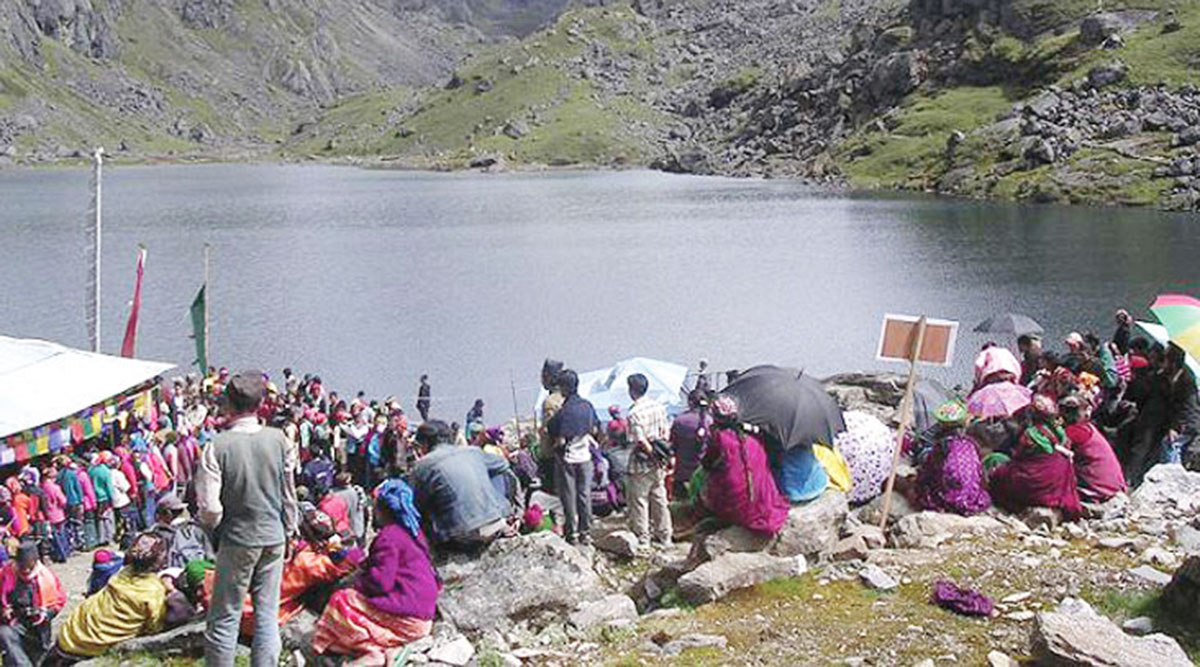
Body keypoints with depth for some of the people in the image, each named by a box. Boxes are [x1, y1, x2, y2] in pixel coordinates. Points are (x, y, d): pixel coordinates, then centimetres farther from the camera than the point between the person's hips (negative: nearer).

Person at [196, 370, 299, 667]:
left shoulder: (217, 446, -15)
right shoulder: (278, 439, -5)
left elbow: (209, 507, -15)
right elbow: (289, 494, 4)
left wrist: (213, 526, 7)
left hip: (237, 539, -3)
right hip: (274, 537, 3)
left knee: (224, 617, 7)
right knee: (267, 614, 10)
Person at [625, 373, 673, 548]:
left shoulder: (635, 413, -19)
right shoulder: (658, 406, 3)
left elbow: (641, 441, -21)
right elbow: (665, 431, 8)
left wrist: (653, 454, -9)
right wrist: (662, 454, 12)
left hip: (642, 463, -7)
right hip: (658, 463, 7)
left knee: (638, 500, 5)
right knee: (659, 499, 15)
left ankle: (642, 538, 10)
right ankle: (664, 537, 22)